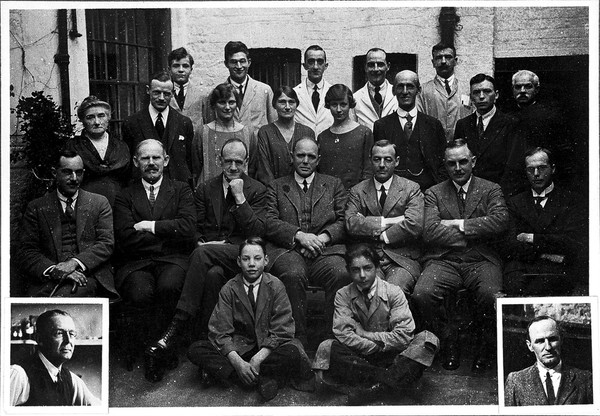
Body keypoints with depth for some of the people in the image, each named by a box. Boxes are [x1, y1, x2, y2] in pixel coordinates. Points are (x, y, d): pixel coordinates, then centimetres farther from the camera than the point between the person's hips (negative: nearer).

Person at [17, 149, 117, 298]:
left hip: (89, 273, 0)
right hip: (48, 280, 0)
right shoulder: (36, 207, 14)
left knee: (64, 294, -34)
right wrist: (53, 270, -15)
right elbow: (26, 253, 6)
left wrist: (74, 263, -13)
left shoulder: (99, 203, 15)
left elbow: (106, 243, 4)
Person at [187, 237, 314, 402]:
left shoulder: (276, 286, -4)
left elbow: (281, 331, -9)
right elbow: (220, 332, -8)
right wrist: (238, 363, -25)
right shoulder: (229, 289, -2)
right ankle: (263, 377, -27)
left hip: (268, 349, -2)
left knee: (293, 352, -34)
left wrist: (257, 359, -23)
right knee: (195, 350, -22)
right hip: (237, 349, 2)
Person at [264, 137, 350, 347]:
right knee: (293, 274, -35)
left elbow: (344, 221, 9)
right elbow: (269, 222, 4)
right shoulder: (276, 187, 19)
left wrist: (322, 238, -10)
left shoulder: (334, 184, 22)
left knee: (341, 274, -32)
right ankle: (298, 339, -24)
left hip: (325, 249, 1)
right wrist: (299, 235, -12)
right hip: (287, 249, -1)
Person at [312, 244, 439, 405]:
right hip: (358, 357, 0)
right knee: (326, 348, -28)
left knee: (427, 339, -24)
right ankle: (392, 380, -30)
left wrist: (363, 334, -12)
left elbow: (403, 336, -11)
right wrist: (380, 345, -17)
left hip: (391, 356, 0)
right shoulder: (343, 295, 0)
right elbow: (344, 335, -11)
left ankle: (378, 387, -37)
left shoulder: (393, 292, -2)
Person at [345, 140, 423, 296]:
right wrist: (387, 221, -8)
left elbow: (414, 225, -7)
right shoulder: (357, 191, 14)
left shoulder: (411, 189, 10)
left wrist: (383, 236, -3)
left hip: (402, 260, -1)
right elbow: (351, 224, -4)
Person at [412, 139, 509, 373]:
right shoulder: (434, 194, 13)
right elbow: (429, 232, -3)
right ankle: (448, 342, -2)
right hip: (443, 261, 1)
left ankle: (485, 347, -3)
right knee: (422, 294, -29)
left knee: (491, 297, -32)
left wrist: (459, 224, -6)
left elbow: (500, 222, -6)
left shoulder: (491, 190, 13)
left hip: (481, 260, -1)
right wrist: (474, 236, -6)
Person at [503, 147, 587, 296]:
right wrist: (545, 253, -9)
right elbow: (512, 245, 6)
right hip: (522, 266, 2)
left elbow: (573, 242, -2)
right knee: (516, 287, -32)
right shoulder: (516, 203, 18)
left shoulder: (570, 198, 10)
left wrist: (533, 238, -3)